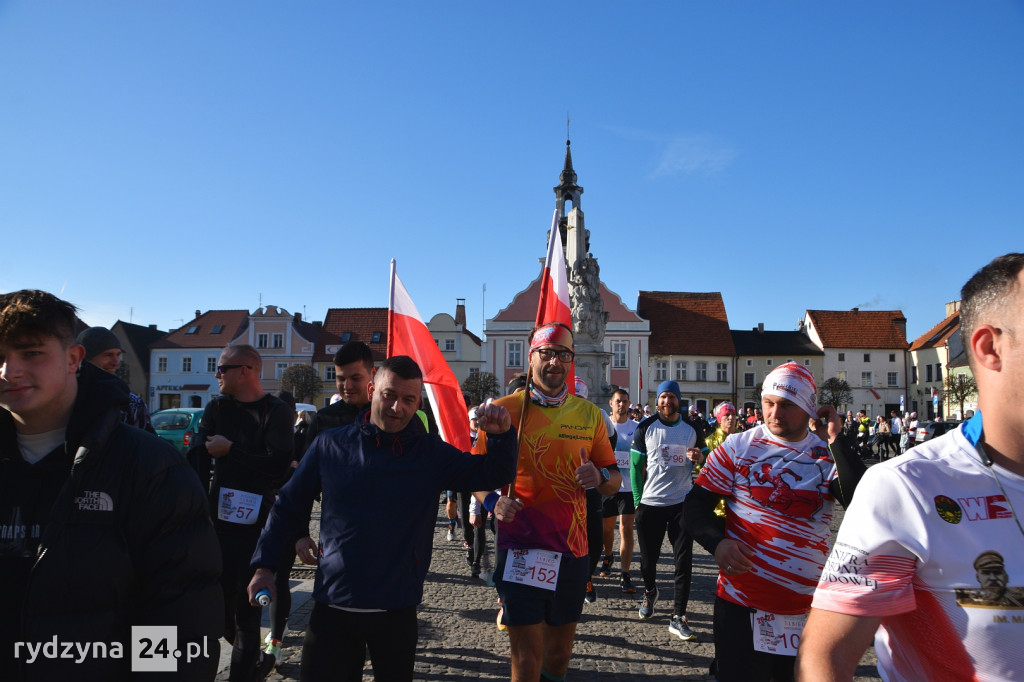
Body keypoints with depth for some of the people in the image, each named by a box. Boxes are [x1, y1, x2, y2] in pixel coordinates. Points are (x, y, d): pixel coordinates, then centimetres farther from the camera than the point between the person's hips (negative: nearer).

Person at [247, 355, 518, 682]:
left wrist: (502, 435, -23)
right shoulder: (330, 444, -2)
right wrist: (264, 565, 3)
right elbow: (289, 506, 6)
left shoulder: (431, 452, -3)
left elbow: (492, 474, -5)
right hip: (332, 606, 0)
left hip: (397, 609, 0)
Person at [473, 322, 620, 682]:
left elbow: (614, 482, 9)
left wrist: (599, 477, -13)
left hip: (572, 551, 3)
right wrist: (492, 501, -18)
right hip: (520, 549, -3)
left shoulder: (589, 414, 4)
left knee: (559, 653, 18)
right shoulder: (504, 409, -4)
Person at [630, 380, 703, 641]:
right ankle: (650, 591, 41)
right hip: (650, 503, 0)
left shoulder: (692, 428, 5)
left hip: (682, 503, 1)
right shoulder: (645, 428, 0)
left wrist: (700, 458, -8)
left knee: (684, 561, -4)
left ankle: (678, 617, 5)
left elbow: (704, 455, 17)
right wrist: (638, 500, -3)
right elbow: (635, 465, 2)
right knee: (648, 558, 10)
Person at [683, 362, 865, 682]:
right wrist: (717, 542, -22)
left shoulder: (828, 455, 3)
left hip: (809, 607, 3)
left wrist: (836, 441, -12)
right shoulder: (738, 446, -3)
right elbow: (696, 504, -3)